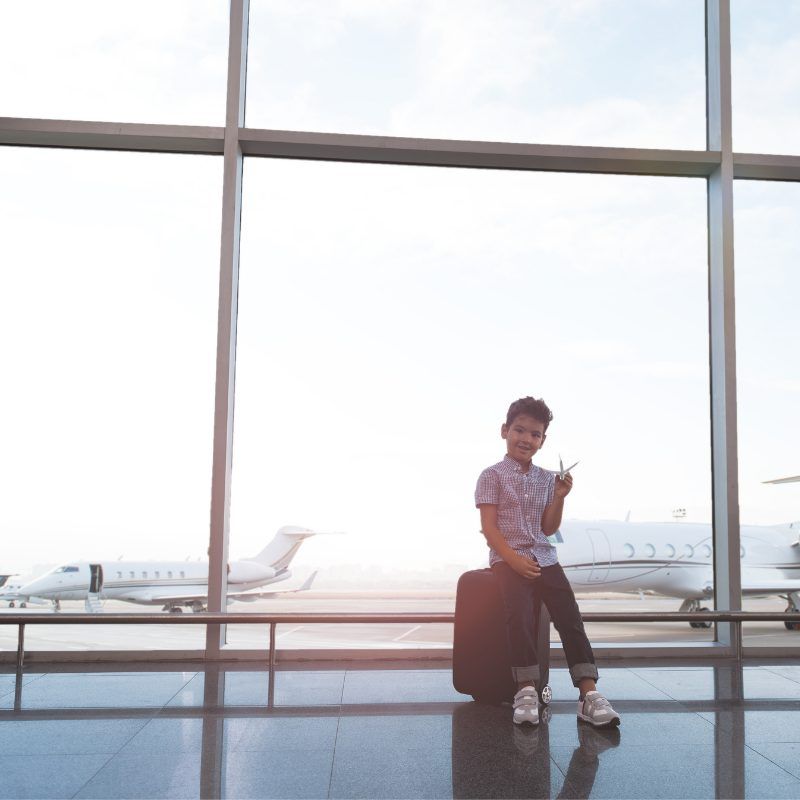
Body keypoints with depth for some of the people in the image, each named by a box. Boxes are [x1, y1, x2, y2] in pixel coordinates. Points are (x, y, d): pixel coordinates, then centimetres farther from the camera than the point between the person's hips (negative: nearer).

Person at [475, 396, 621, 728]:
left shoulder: (547, 479, 14)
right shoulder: (492, 475, 0)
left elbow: (549, 529, 12)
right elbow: (489, 527, -7)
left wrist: (559, 497, -3)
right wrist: (513, 560, -19)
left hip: (543, 557, 4)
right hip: (507, 557, -4)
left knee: (570, 615, -15)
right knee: (520, 611, -30)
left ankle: (589, 693, -20)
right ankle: (526, 690, -25)